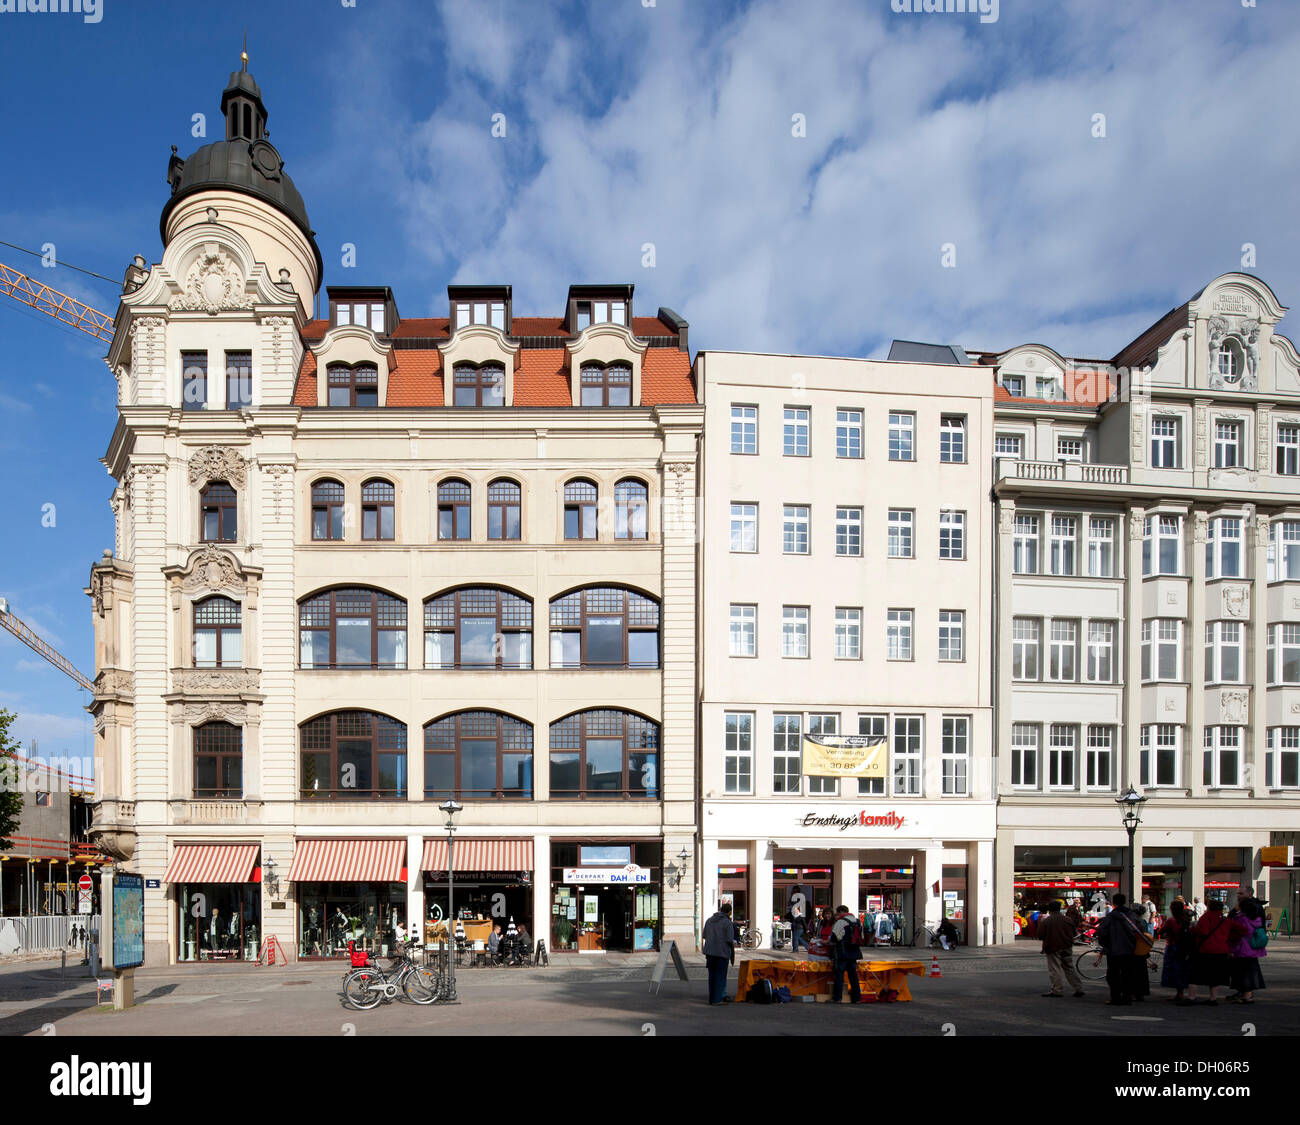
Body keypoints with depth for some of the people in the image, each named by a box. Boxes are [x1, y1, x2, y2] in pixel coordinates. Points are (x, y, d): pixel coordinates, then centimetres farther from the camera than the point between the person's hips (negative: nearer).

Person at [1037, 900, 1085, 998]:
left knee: (1055, 970, 1)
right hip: (1067, 949, 5)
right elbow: (1073, 934, 12)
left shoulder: (1045, 922, -13)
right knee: (1070, 969, 14)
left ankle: (1057, 990, 0)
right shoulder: (1068, 920, 2)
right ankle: (1079, 989, 14)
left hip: (1053, 949, -5)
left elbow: (1040, 936, -9)